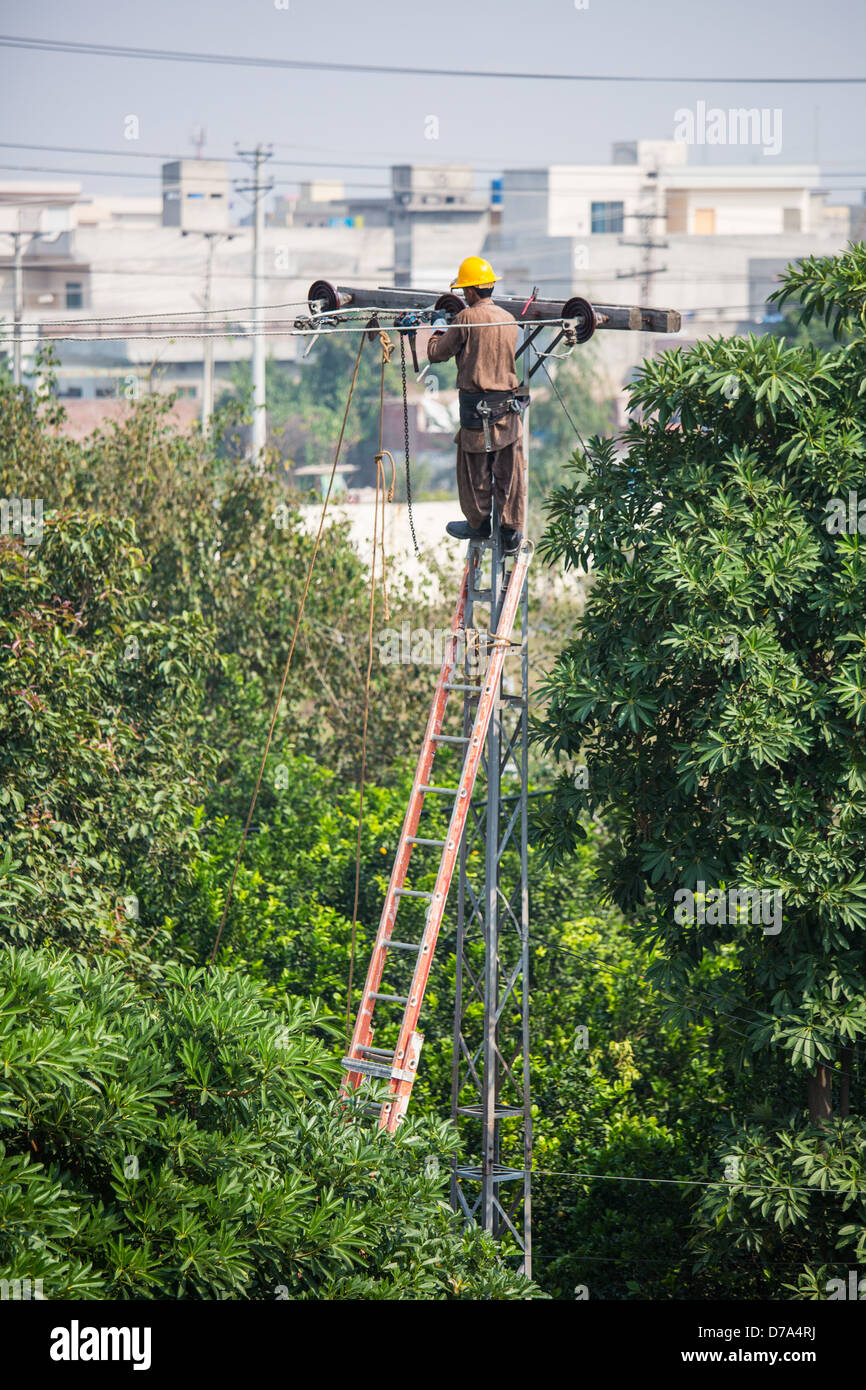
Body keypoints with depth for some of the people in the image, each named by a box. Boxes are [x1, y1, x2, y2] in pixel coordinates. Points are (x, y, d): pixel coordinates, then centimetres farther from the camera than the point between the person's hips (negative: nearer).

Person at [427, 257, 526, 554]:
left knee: (475, 469, 11)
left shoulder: (467, 319, -11)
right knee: (509, 473, 7)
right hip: (508, 403, 5)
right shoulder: (510, 320, 7)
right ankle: (511, 532, 8)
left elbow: (436, 354, -4)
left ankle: (479, 524, 22)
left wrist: (438, 333, 19)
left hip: (476, 405, -5)